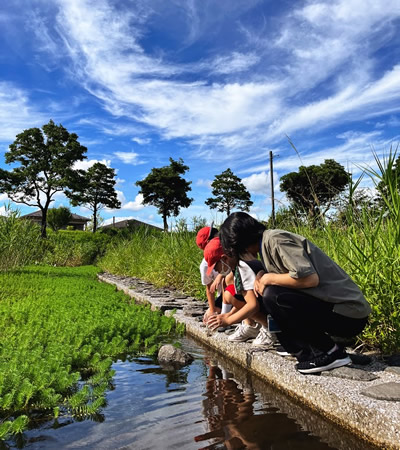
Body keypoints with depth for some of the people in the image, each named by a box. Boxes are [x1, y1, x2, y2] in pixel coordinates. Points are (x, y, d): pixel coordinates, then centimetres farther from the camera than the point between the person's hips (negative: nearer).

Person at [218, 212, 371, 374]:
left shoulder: (275, 239, -16)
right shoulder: (268, 242, 13)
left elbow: (309, 278, -29)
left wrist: (268, 278, -16)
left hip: (348, 316, -10)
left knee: (273, 296, -22)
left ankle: (330, 352, -8)